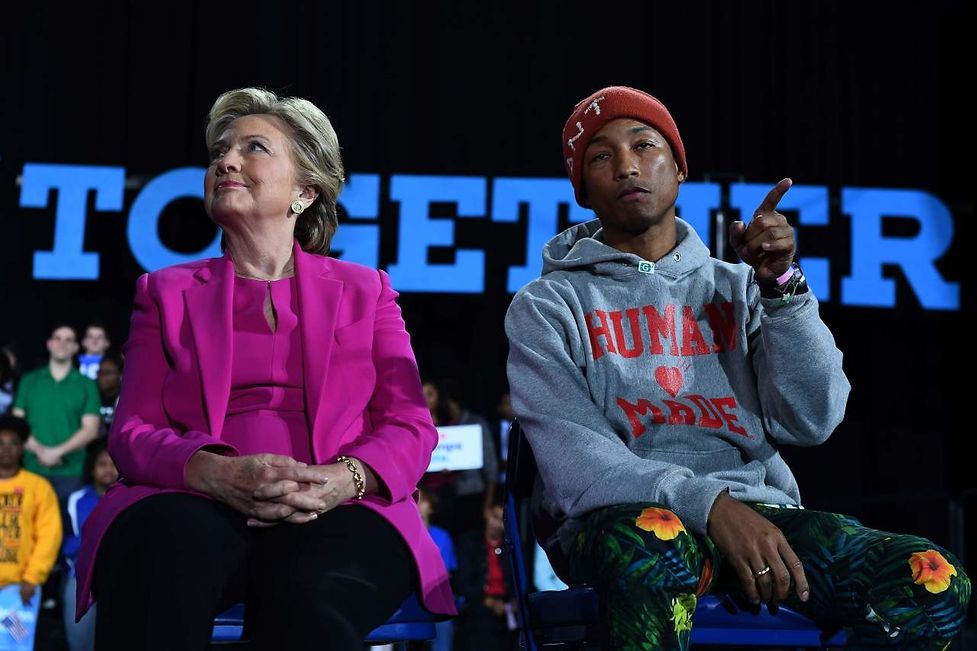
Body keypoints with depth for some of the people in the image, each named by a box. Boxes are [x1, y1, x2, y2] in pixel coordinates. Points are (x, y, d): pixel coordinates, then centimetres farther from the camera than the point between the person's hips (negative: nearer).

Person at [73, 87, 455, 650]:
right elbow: (133, 431, 10)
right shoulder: (168, 293, 22)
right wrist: (219, 473, -14)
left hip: (337, 512, -1)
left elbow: (410, 426, 11)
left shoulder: (365, 290, 21)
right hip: (195, 505, 1)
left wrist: (343, 479, -14)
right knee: (165, 551, -38)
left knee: (309, 596, -39)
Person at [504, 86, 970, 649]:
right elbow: (572, 457, -8)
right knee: (655, 539, -40)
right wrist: (707, 503, -23)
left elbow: (810, 423, 6)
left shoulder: (737, 289, 18)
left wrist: (781, 286, -6)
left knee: (935, 581, -21)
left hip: (756, 508, 4)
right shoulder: (547, 307, 7)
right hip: (616, 517, -3)